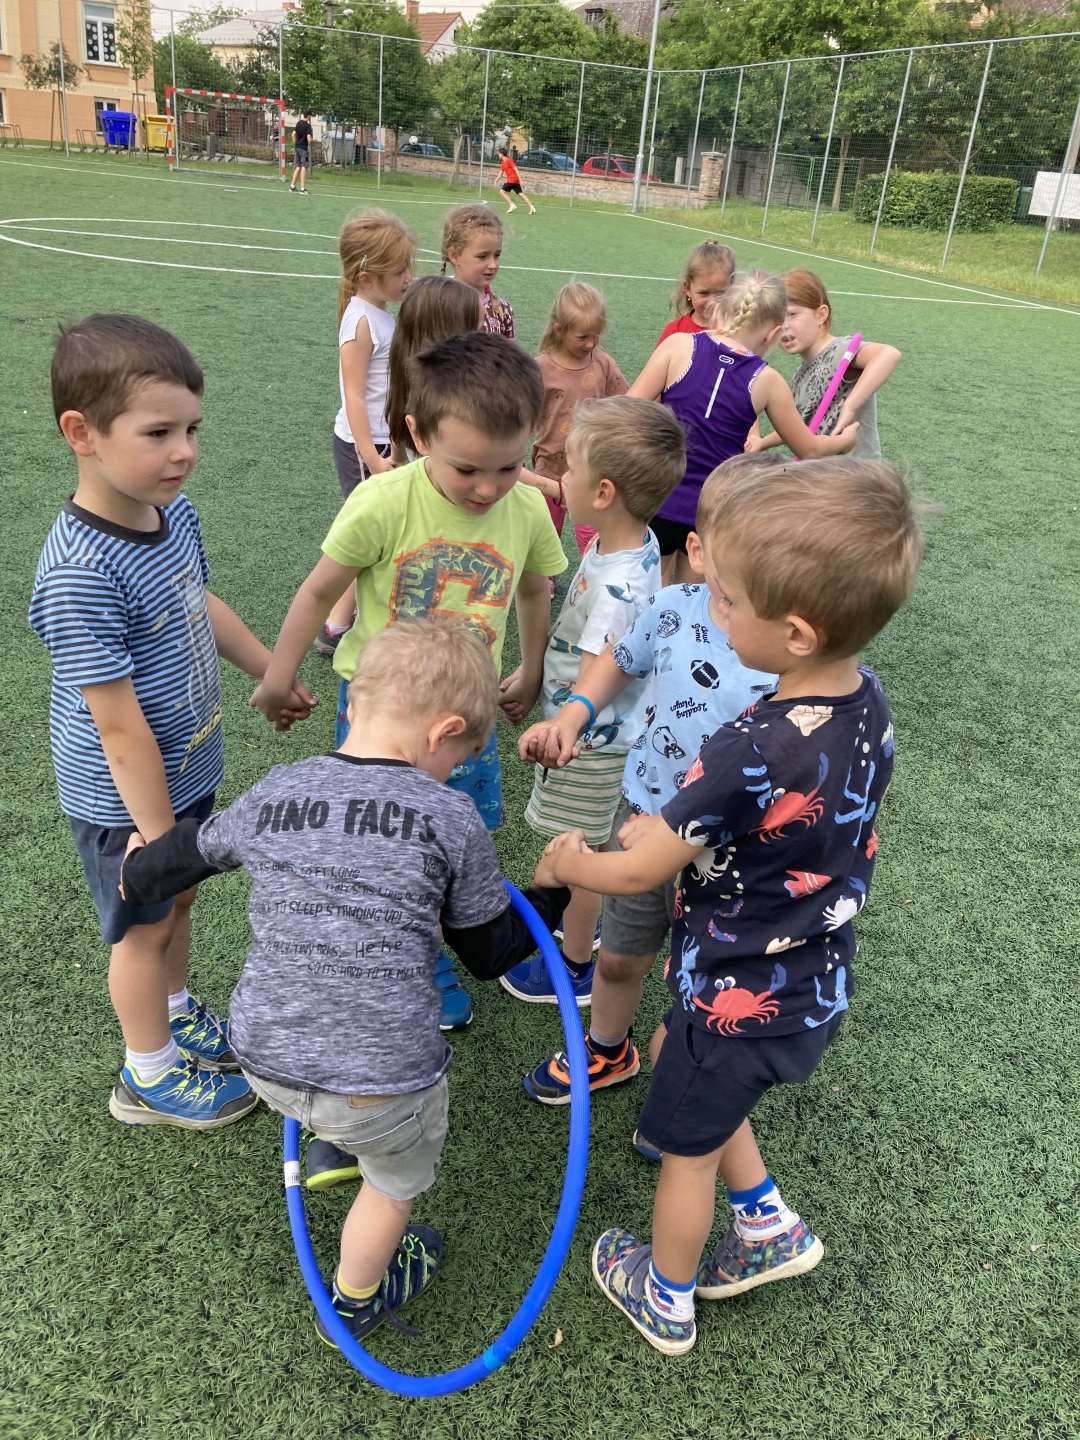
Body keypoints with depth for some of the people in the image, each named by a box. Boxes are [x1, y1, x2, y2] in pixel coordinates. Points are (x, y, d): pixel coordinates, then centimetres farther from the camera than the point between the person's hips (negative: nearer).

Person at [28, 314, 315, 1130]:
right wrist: (155, 833, -20)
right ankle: (149, 1077, 38)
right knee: (145, 927, 13)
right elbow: (119, 725, -28)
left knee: (180, 895, 26)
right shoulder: (81, 573, -34)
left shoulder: (173, 509, -8)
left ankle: (177, 1015, 53)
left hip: (189, 766, 7)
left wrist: (272, 673, 22)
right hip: (125, 795, -7)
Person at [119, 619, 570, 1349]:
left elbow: (182, 856, 17)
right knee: (397, 1181, 28)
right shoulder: (451, 819, -11)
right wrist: (554, 891, 16)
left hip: (266, 1061, 4)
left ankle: (330, 1141, 63)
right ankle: (354, 1303, 50)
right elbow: (491, 953, -1)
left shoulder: (272, 796, -1)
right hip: (383, 1081, -4)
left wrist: (139, 869, 40)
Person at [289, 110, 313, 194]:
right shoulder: (307, 125, -12)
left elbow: (293, 134, 16)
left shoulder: (298, 123, 11)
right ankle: (302, 188, -10)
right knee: (304, 167, -7)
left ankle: (292, 186, 15)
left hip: (297, 147, 8)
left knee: (298, 167, 14)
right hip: (304, 148, -8)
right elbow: (309, 138, -19)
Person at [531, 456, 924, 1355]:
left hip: (742, 999, -7)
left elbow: (641, 872, -22)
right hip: (818, 983, 7)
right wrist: (681, 824, 6)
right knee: (679, 1058, 31)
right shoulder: (868, 704, -12)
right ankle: (769, 1224, 42)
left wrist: (569, 865, -2)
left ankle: (666, 1299, 45)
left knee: (687, 1145, 19)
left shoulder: (749, 755, -36)